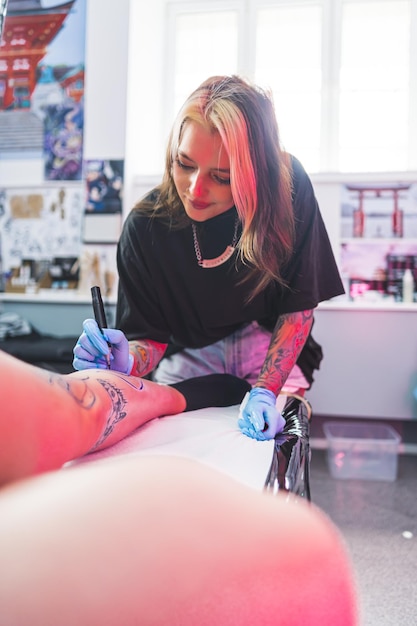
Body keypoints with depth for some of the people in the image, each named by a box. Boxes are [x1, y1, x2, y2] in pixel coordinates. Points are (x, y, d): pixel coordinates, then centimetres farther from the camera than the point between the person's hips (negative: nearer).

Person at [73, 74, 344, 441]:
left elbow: (299, 307, -13)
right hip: (187, 361, 0)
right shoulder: (145, 226, -19)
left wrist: (266, 390, -21)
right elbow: (151, 336, -12)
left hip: (274, 354, 0)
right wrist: (127, 363, -35)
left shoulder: (288, 186, -19)